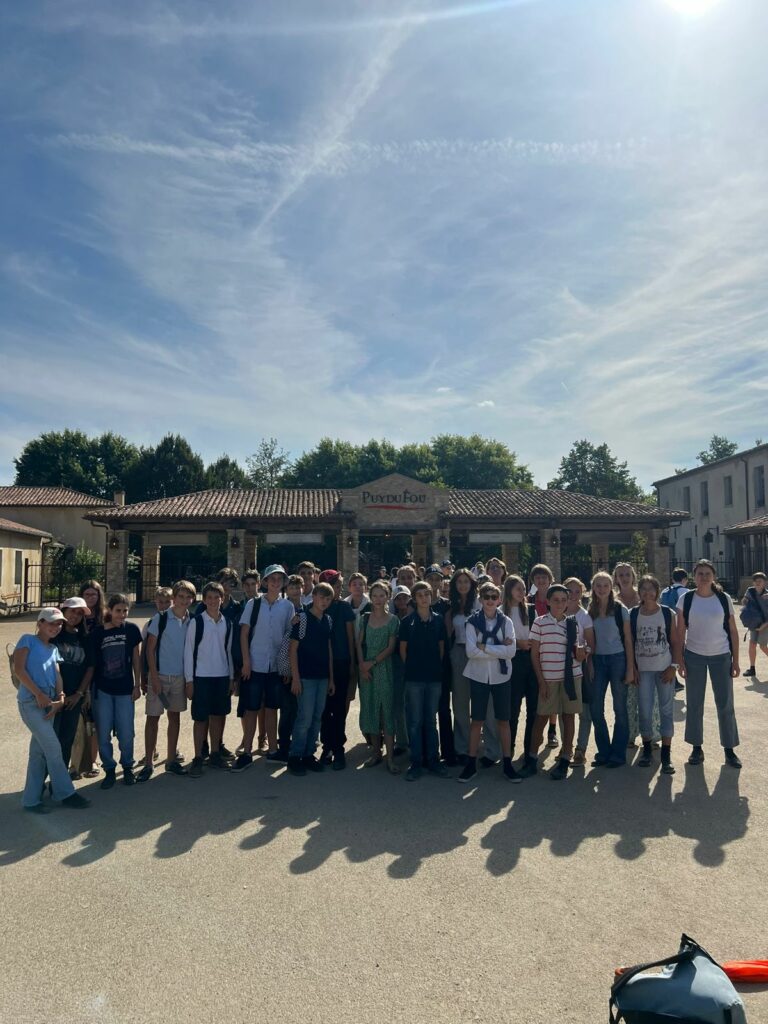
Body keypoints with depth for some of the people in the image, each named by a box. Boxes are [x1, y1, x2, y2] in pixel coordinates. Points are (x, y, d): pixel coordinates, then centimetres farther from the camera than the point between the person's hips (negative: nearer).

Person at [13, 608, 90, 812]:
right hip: (30, 702, -7)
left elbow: (57, 675, 8)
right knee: (53, 747, -7)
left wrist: (60, 697, -10)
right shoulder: (28, 640, -1)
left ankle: (30, 799, 19)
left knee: (39, 752, 10)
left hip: (47, 703, 7)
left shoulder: (54, 649, 18)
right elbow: (18, 669, -10)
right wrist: (38, 694, -14)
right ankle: (65, 793, 2)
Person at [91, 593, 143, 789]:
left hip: (125, 690, 0)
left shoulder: (132, 630, -2)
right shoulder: (98, 632, -3)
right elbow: (91, 661, 2)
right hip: (102, 690, 0)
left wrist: (137, 685, 2)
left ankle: (127, 767, 24)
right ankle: (109, 769, 22)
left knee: (126, 734, 3)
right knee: (103, 734, 5)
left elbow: (136, 658, 4)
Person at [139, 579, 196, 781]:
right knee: (153, 718, 0)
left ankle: (171, 760, 20)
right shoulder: (160, 618, -8)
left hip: (180, 677, 4)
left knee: (175, 717, 11)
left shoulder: (191, 621, 4)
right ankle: (148, 764, 7)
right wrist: (154, 676, -12)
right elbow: (150, 648, -8)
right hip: (160, 675, -4)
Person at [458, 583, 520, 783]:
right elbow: (471, 651, -16)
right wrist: (499, 649, -16)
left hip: (501, 677, 1)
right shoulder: (472, 622, -4)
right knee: (477, 720, 6)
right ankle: (471, 763, 16)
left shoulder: (506, 621, -1)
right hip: (479, 676, -1)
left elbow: (511, 651, -12)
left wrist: (484, 647, -16)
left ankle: (507, 763, 18)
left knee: (503, 720, 8)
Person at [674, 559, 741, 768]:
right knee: (694, 704, 7)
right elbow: (680, 632, 0)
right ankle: (697, 748, 19)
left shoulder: (724, 599, -2)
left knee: (725, 704, 5)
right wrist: (680, 660, -4)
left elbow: (733, 631, 2)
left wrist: (736, 660, -1)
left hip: (721, 657, 0)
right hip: (694, 656, 0)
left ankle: (729, 749, 18)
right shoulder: (686, 599, -3)